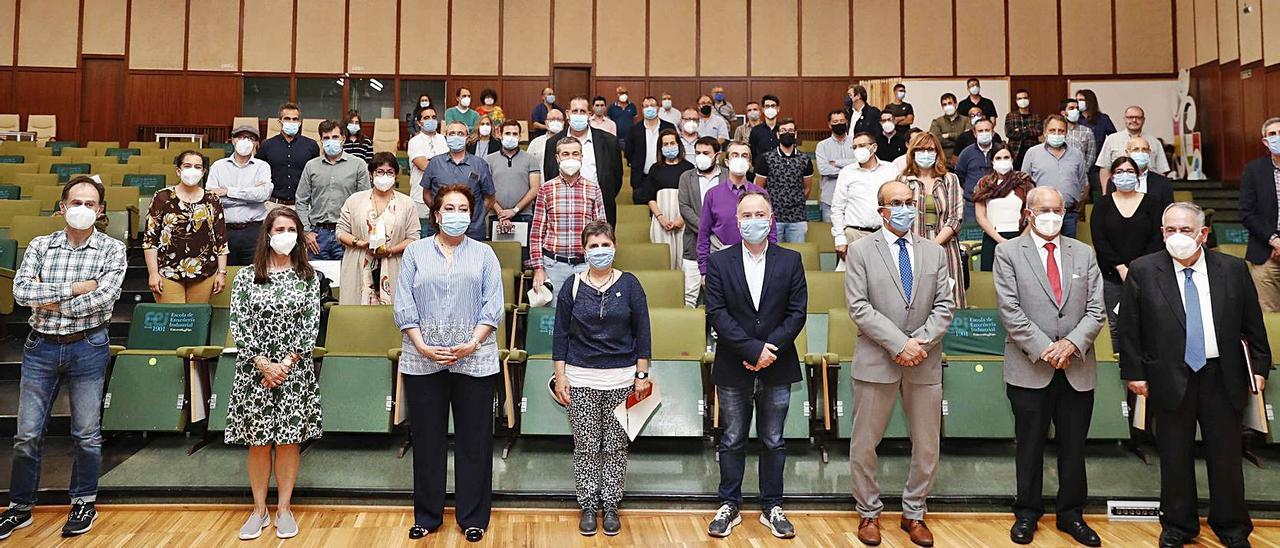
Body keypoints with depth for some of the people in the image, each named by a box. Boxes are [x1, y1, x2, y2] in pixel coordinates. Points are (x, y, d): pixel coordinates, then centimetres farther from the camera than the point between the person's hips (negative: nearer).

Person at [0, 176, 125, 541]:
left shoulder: (112, 249, -2)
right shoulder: (40, 246, 5)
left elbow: (105, 296, -16)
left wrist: (56, 305, -10)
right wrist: (72, 289, -15)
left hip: (87, 347, -2)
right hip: (40, 347, 2)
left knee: (86, 433, 7)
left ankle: (84, 503, 23)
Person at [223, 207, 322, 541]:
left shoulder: (308, 276, 3)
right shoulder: (246, 276, 2)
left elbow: (311, 325, -2)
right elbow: (239, 325, -3)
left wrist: (286, 364, -11)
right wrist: (264, 364, -12)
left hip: (295, 371, 0)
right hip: (255, 370, 0)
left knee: (288, 439, 5)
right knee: (258, 441, 6)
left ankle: (284, 508, 17)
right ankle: (259, 510, 19)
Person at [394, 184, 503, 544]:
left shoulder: (484, 254, 9)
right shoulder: (415, 252, 9)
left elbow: (493, 305, 1)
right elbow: (403, 304, 2)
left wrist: (472, 344, -12)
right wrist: (422, 346, -10)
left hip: (474, 359, 0)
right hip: (423, 360, 1)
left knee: (474, 440, 5)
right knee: (427, 439, 8)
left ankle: (473, 518, 17)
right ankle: (427, 515, 22)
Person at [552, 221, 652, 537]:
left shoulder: (629, 284, 2)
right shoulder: (574, 286, 3)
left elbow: (642, 333, 4)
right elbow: (560, 334, 5)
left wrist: (642, 375, 1)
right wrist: (560, 377, 0)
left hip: (621, 379, 0)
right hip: (580, 379, 0)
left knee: (616, 446, 6)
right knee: (586, 446, 5)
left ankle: (610, 506, 19)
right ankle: (588, 506, 18)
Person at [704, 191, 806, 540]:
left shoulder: (790, 261, 2)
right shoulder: (719, 262, -1)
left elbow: (797, 312, -3)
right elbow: (717, 313, -8)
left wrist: (768, 349, -14)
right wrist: (753, 349, -16)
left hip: (777, 368, 1)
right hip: (733, 370, -1)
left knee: (773, 442, 11)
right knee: (732, 441, 10)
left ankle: (772, 508, 24)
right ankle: (729, 506, 22)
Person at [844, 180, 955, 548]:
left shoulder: (934, 252, 10)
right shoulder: (861, 250, -1)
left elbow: (944, 306, 4)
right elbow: (859, 307, -10)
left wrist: (921, 342, -12)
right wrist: (899, 343, -17)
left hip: (925, 364, 3)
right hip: (876, 362, -3)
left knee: (927, 446, 11)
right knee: (864, 444, 5)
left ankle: (914, 513, 28)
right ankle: (869, 513, 23)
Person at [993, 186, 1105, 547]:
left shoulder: (1084, 254, 10)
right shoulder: (1008, 253, -1)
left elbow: (1096, 310, 4)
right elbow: (1010, 310, -8)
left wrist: (1072, 343, -12)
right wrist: (1043, 348, -14)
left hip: (1078, 369, 3)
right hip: (1029, 368, -3)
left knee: (1074, 447, 11)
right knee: (1030, 446, 8)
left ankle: (1071, 514, 26)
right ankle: (1027, 513, 22)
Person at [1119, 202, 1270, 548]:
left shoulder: (1233, 269, 1)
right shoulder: (1143, 271, -5)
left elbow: (1252, 324, 8)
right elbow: (1129, 327, -2)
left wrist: (1260, 366, 8)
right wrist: (1134, 372, -2)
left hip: (1223, 378, 2)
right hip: (1170, 379, -1)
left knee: (1226, 456, 12)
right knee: (1175, 458, 9)